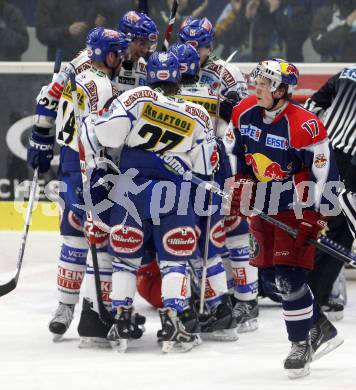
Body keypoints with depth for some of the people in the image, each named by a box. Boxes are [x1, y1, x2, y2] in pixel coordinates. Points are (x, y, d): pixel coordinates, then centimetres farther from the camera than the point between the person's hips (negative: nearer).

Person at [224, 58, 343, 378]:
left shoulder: (305, 126, -23)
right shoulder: (245, 112, -4)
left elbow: (324, 172, -19)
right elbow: (234, 151, 12)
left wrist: (315, 218, -20)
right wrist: (238, 187, 7)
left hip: (296, 208, -7)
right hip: (263, 206, 7)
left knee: (289, 277, -13)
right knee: (270, 275, 10)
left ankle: (302, 344, 2)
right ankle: (321, 329, 26)